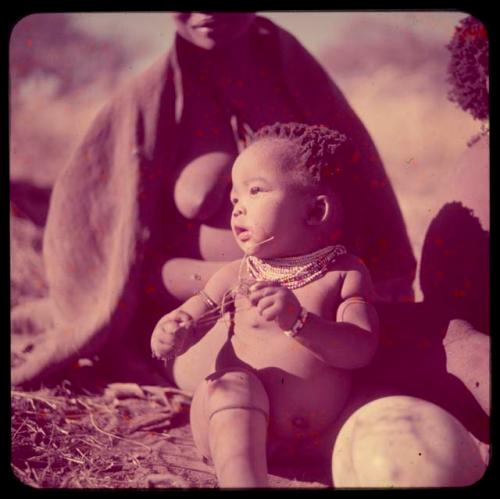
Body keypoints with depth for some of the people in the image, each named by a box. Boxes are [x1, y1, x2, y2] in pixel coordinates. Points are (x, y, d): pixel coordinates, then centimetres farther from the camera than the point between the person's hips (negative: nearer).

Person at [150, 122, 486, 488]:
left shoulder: (345, 274, -1)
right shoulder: (236, 276, 6)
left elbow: (361, 349, -13)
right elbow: (189, 317, 11)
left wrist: (298, 321, -30)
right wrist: (173, 335, -15)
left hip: (325, 430, 0)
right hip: (243, 426, 1)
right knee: (230, 384, -32)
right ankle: (241, 479, -40)